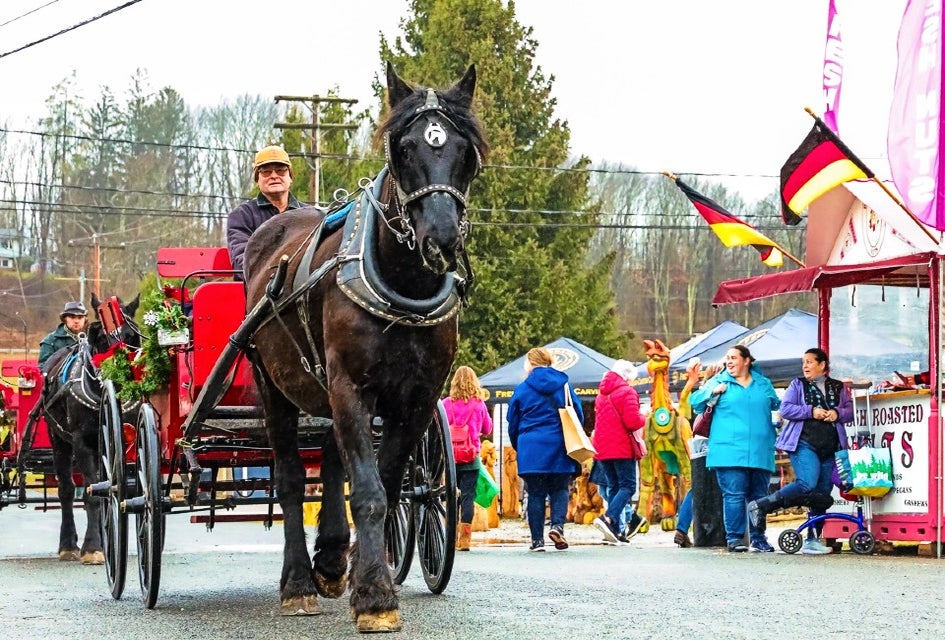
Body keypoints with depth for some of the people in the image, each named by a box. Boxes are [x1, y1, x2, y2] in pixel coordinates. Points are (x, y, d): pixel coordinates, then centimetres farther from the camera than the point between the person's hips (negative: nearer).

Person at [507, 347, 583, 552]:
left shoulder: (522, 389, 1)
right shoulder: (563, 385, 4)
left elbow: (512, 424, 7)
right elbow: (579, 416, 10)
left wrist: (519, 447, 23)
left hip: (531, 449, -1)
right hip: (559, 449, 1)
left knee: (535, 493, 4)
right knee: (560, 489, 10)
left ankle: (537, 539, 1)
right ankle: (557, 525, -14)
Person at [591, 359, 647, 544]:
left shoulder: (602, 394, 17)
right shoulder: (627, 392, -9)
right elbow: (633, 421, -18)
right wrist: (643, 418, 1)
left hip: (602, 447, 7)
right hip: (622, 447, -7)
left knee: (614, 486, 13)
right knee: (628, 486, -5)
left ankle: (616, 530, 8)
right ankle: (609, 518, -26)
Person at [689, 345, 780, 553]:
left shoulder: (763, 384, 15)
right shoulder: (719, 382, 8)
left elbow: (777, 407, 26)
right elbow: (695, 402, 5)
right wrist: (712, 392, -11)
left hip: (760, 452, 3)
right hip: (729, 451, -3)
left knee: (759, 497, 7)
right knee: (734, 495, -9)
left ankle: (758, 538, 15)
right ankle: (734, 538, -4)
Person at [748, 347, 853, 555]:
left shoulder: (838, 388, 16)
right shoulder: (798, 385, 8)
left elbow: (850, 411, 14)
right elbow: (785, 409, -2)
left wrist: (837, 413, -7)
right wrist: (811, 412, -12)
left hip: (830, 448, 4)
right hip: (804, 443, -4)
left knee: (823, 494, 2)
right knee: (807, 484, -25)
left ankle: (813, 540, 7)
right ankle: (761, 506, -15)